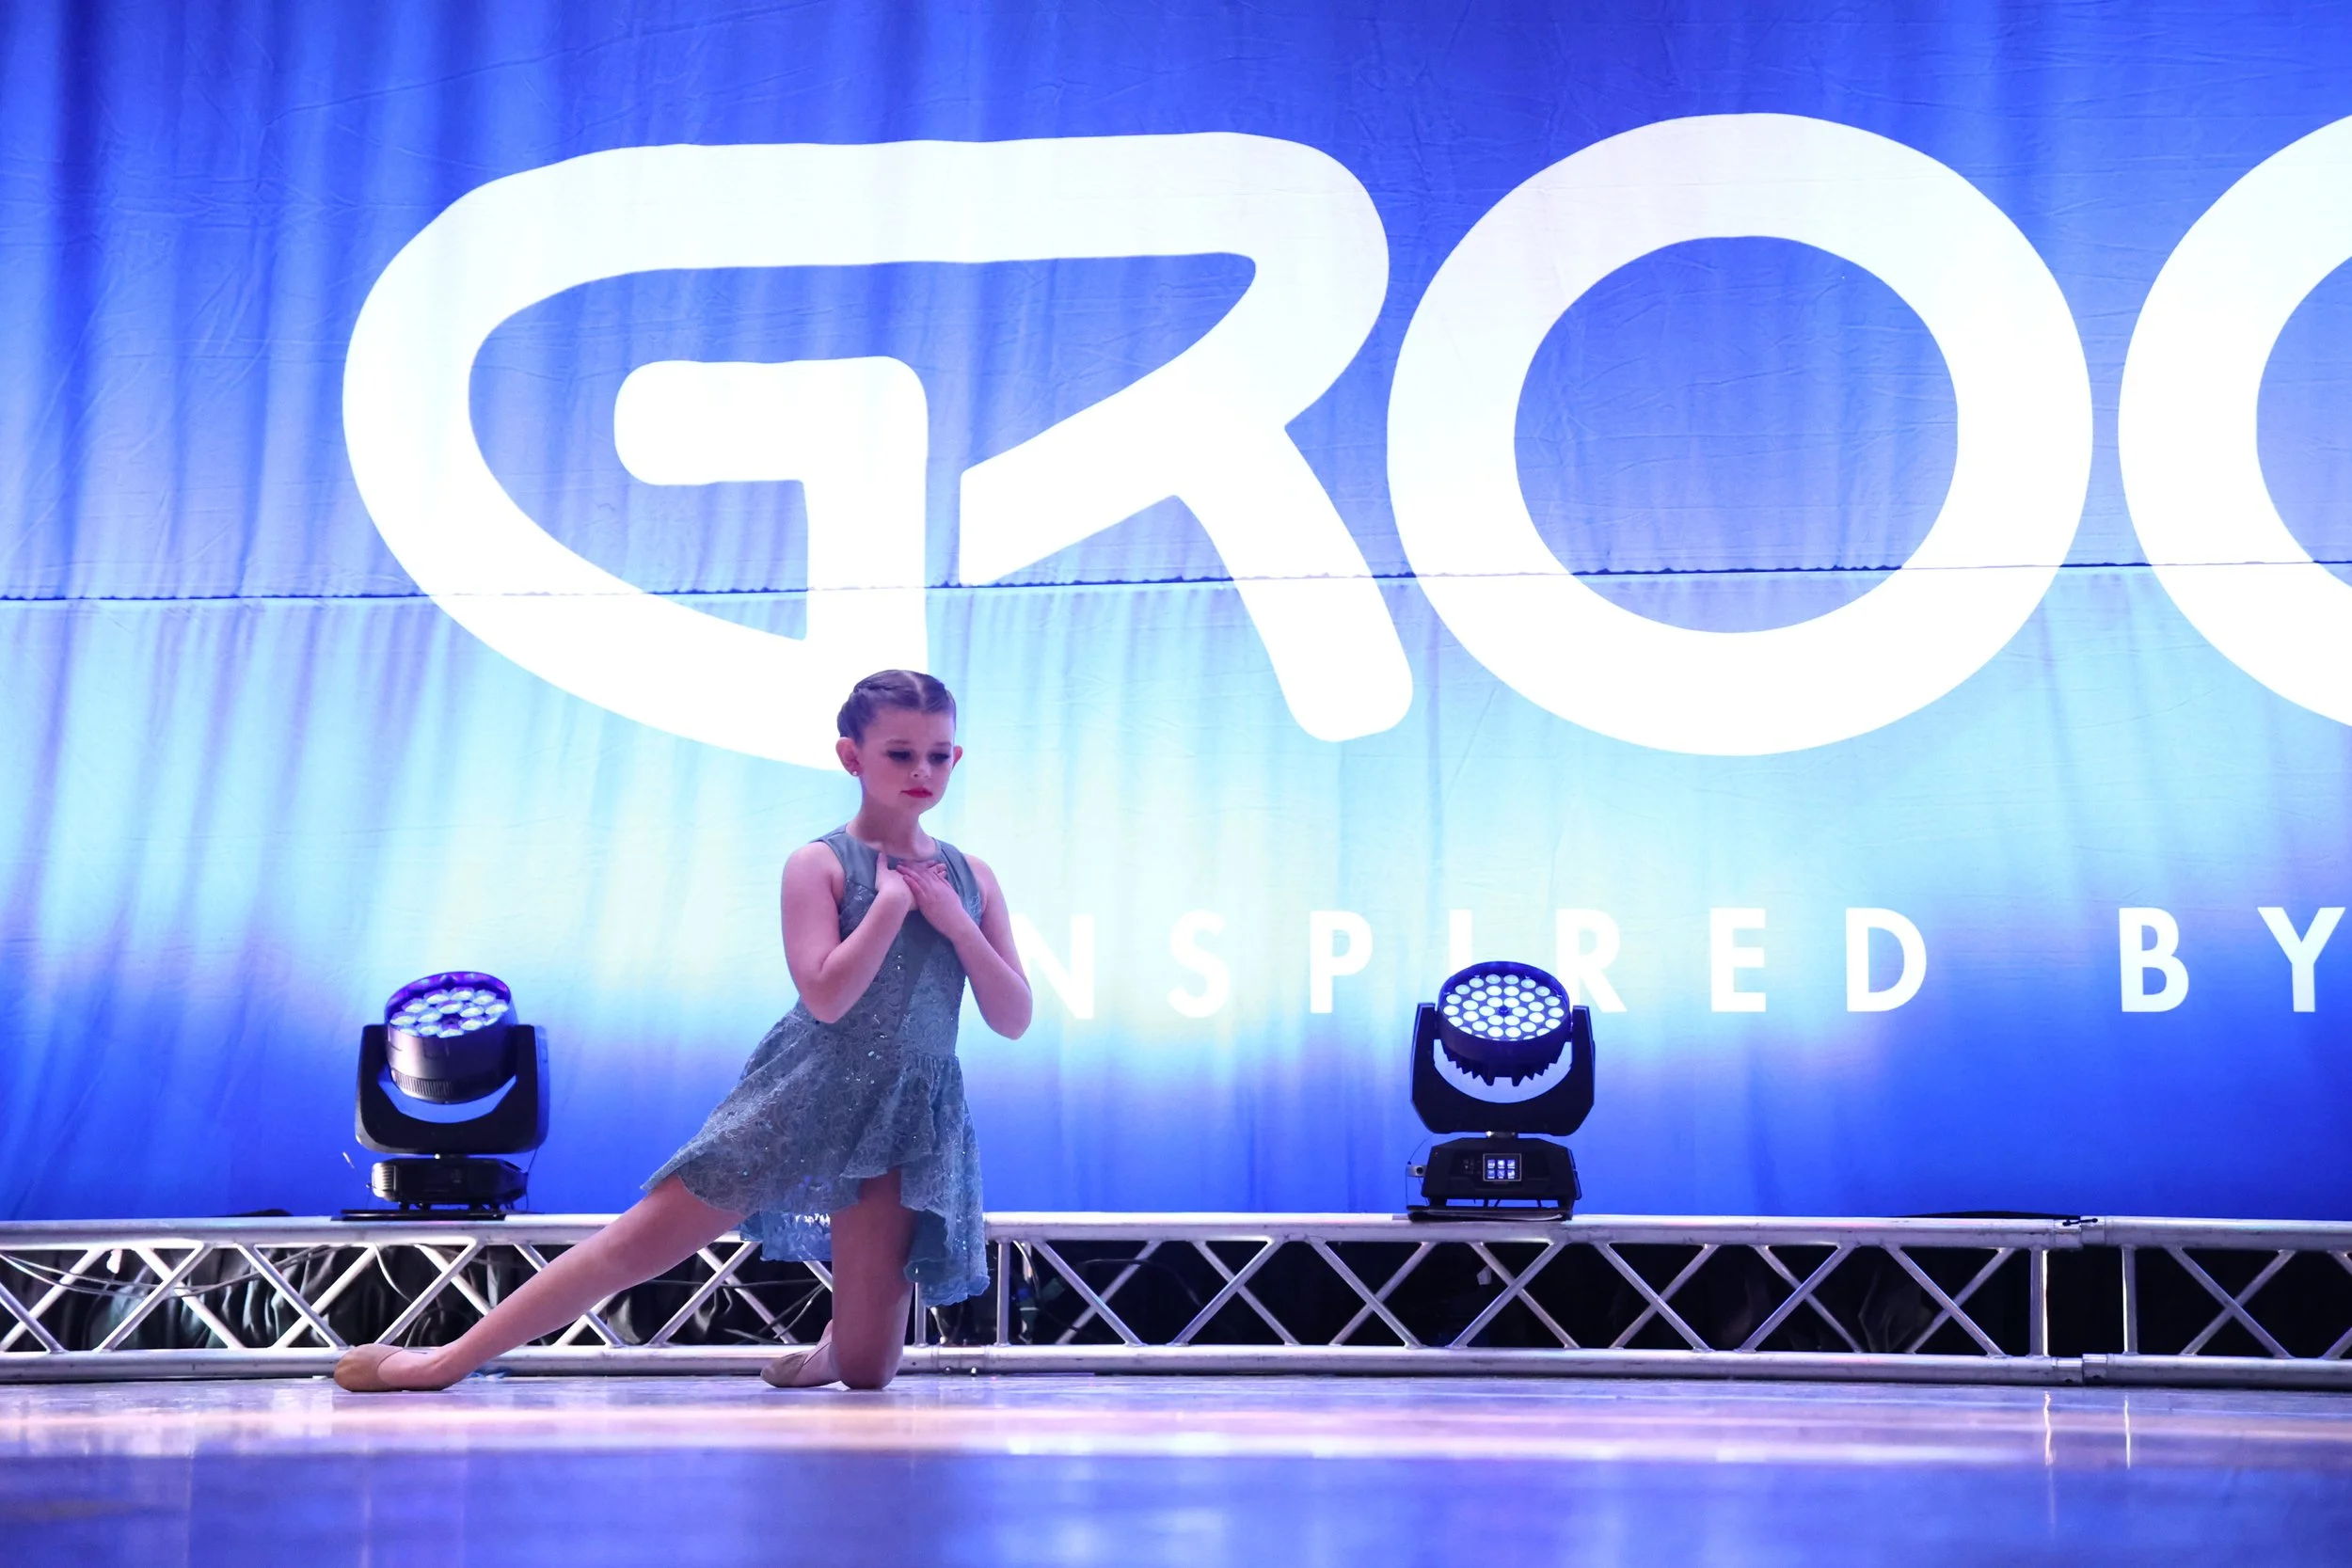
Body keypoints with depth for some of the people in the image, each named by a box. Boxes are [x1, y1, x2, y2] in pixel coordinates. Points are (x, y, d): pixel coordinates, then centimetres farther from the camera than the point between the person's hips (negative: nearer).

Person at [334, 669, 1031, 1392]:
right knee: (639, 1241, -7)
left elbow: (1014, 1020, 3)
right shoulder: (819, 864, -5)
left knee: (867, 1370, 0)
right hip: (807, 1093, -3)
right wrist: (891, 900, -15)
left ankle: (832, 1351, 37)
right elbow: (827, 996, -19)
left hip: (909, 1117, 3)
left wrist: (954, 922, -9)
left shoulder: (972, 878, 7)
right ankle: (448, 1360, 3)